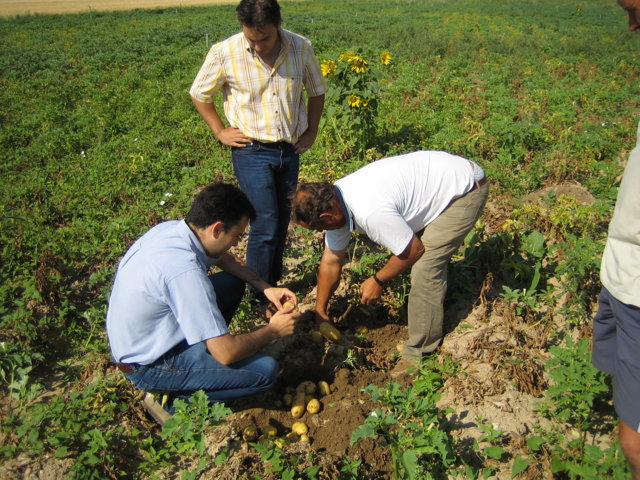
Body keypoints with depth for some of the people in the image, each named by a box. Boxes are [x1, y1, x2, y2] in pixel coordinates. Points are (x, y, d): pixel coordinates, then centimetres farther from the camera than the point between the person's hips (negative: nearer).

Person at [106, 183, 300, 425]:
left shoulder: (172, 228, -9)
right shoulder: (184, 270, -35)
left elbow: (225, 259, 13)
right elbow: (227, 353, -31)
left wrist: (266, 287, 0)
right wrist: (272, 330, -13)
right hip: (148, 366, -9)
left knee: (233, 283, 10)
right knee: (265, 370, -16)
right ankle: (173, 399, -2)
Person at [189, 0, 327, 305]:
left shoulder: (300, 48, -5)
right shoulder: (225, 53, -12)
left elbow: (317, 90, 12)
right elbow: (199, 94, 3)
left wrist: (311, 131, 6)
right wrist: (220, 131, -2)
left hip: (290, 150, 4)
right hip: (252, 151, -4)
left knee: (282, 223, 11)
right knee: (265, 225, -9)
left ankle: (274, 287, 29)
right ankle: (260, 299, 7)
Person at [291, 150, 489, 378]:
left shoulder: (370, 212, -35)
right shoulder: (333, 202, -5)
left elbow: (414, 249, -21)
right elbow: (331, 261, 5)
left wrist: (378, 280, -6)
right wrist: (320, 312, 13)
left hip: (467, 188, -9)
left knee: (425, 267, -13)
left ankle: (419, 354, 0)